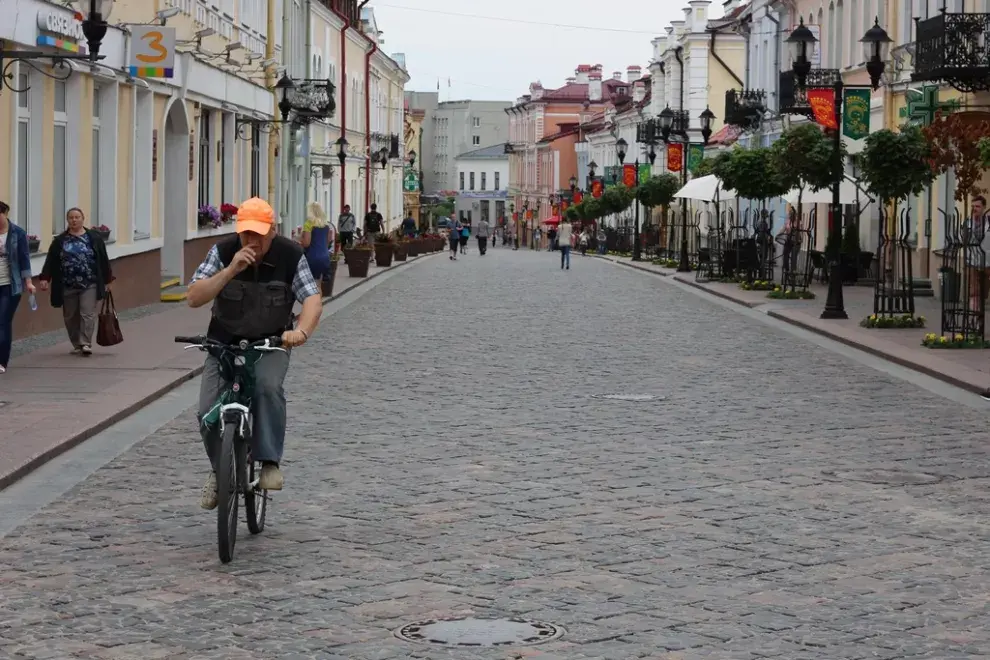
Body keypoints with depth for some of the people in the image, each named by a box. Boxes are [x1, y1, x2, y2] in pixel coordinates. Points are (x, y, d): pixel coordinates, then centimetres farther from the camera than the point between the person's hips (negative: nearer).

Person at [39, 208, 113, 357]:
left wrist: (107, 280, 3)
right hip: (67, 286, 2)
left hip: (89, 285, -2)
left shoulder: (94, 238, 3)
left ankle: (86, 344, -9)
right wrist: (45, 278, -9)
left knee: (88, 314, -10)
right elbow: (51, 261, 2)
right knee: (71, 316, 7)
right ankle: (77, 345, 18)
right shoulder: (59, 241, 6)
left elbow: (103, 260, 5)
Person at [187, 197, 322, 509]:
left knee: (267, 386, -33)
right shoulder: (223, 252, -11)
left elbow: (312, 299, -20)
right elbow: (194, 298, -19)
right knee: (208, 413, -12)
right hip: (224, 342, 1)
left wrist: (302, 331, -40)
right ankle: (219, 469, 15)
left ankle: (269, 462, -23)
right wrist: (231, 270, -31)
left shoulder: (291, 256, -12)